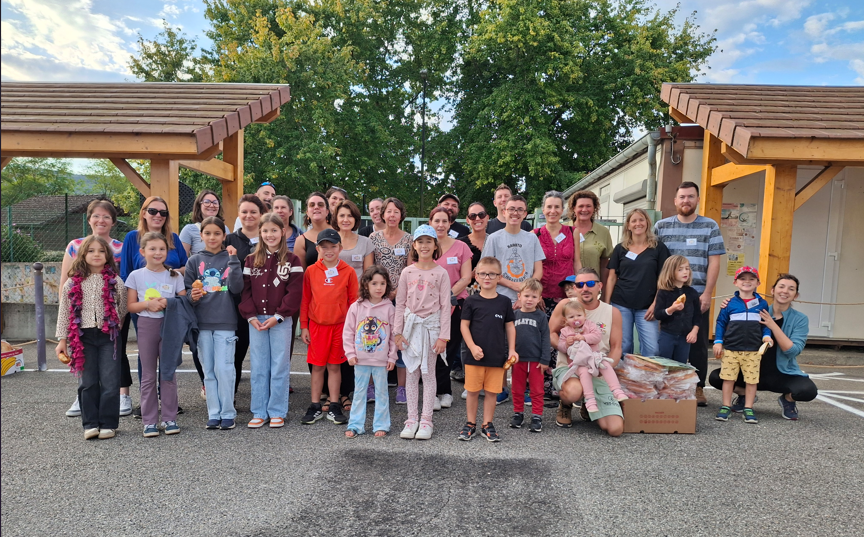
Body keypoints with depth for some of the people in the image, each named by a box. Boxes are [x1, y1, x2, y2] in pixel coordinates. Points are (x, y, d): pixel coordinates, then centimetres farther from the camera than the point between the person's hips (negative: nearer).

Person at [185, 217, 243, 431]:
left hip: (225, 322, -2)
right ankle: (213, 414, 17)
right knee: (209, 371, 8)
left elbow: (236, 289, -9)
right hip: (202, 323, 3)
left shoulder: (230, 258, 3)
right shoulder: (194, 261, 8)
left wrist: (233, 260, -14)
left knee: (224, 369, -4)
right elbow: (187, 289, 9)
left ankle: (227, 414, 7)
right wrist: (192, 296, -13)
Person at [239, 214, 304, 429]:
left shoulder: (291, 260, -1)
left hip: (281, 321, -3)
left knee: (279, 367, 3)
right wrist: (251, 316, -8)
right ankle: (259, 413, 18)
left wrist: (278, 317, -14)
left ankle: (277, 413, 14)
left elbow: (294, 292, -8)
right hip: (256, 321, 3)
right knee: (258, 367, 8)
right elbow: (245, 290, 4)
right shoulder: (251, 260, 9)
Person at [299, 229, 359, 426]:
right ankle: (315, 407, 18)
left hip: (340, 326, 0)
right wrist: (303, 326, 3)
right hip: (317, 325, 1)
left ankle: (334, 407, 19)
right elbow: (305, 300, 4)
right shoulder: (311, 271, 1)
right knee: (317, 366, 8)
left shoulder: (348, 271, -2)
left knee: (334, 366, 9)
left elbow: (353, 300, 2)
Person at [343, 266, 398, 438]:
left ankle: (381, 425, 19)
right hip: (360, 359, 1)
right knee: (359, 392, 10)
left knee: (381, 392, 8)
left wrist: (392, 357, -1)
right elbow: (348, 332, 3)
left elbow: (394, 335, 1)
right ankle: (355, 425, 19)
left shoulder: (389, 308, -2)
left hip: (381, 360, -1)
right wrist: (350, 353, -2)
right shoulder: (356, 307, -1)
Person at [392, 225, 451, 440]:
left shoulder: (441, 273, -3)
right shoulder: (407, 272, 2)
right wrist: (398, 332, 1)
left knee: (428, 373, 5)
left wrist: (443, 336, -8)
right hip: (411, 324, 2)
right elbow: (400, 304, 5)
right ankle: (412, 419, 16)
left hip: (431, 325, -2)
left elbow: (445, 306, -4)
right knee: (411, 373, 7)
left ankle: (426, 420, 13)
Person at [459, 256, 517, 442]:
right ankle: (470, 424, 22)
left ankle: (487, 425, 21)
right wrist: (472, 347, -12)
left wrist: (511, 349, 1)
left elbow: (510, 326, 8)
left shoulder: (504, 302, 3)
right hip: (475, 355, -1)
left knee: (492, 391, 8)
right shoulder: (471, 301, -1)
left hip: (497, 356, 1)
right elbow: (464, 325, -1)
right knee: (472, 390, 8)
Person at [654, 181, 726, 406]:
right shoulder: (661, 226, 7)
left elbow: (714, 262, 1)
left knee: (698, 343, 5)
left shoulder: (710, 226, 5)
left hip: (697, 296, -1)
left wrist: (707, 293, -7)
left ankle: (698, 387, 15)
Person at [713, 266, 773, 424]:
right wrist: (718, 342, -2)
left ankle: (748, 409, 17)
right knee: (728, 378, 4)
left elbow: (766, 324, 11)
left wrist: (766, 336, -7)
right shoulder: (730, 303, 1)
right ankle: (726, 407, 15)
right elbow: (721, 323, 4)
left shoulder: (762, 304, 5)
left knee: (752, 379, 4)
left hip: (753, 350, 1)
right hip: (731, 349, -1)